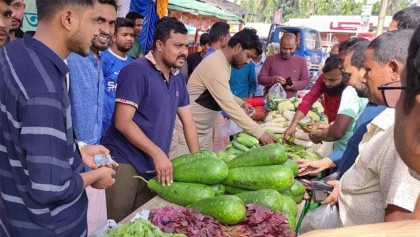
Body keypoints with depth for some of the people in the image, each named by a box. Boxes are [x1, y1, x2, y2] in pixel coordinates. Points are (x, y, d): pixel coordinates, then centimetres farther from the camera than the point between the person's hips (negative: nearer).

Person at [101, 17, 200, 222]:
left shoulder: (178, 78, 7)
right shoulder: (137, 71, -15)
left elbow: (188, 121, 11)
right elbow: (122, 122, -20)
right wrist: (157, 153, -23)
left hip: (154, 166, 7)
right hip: (125, 162, -7)